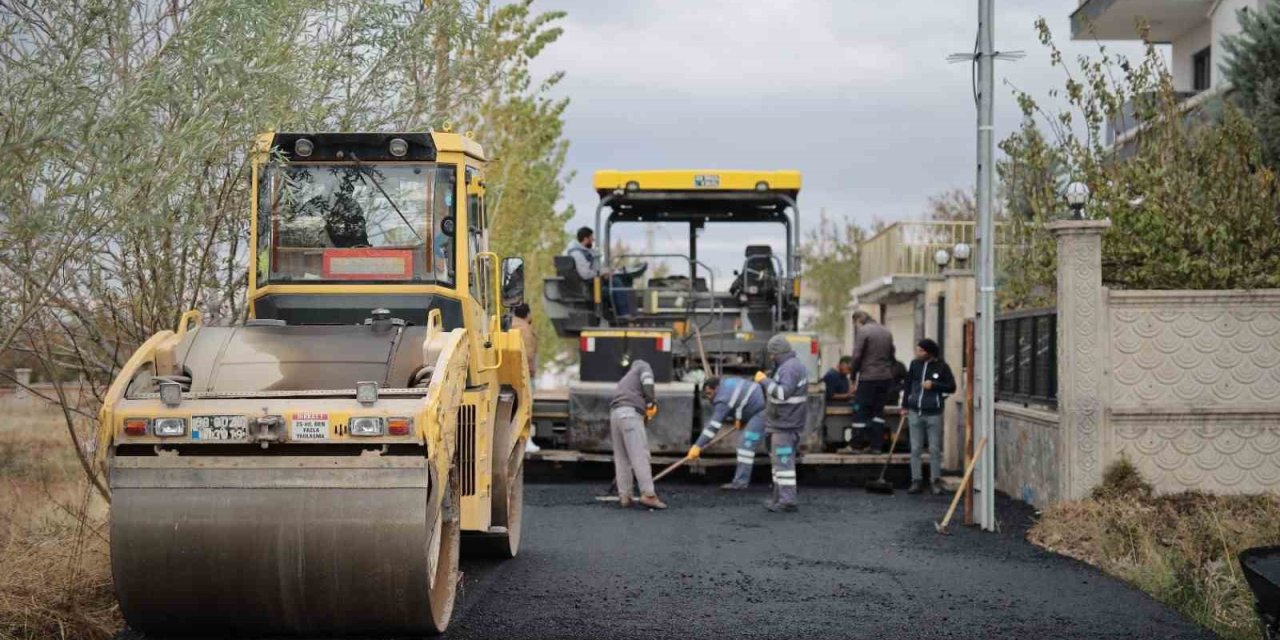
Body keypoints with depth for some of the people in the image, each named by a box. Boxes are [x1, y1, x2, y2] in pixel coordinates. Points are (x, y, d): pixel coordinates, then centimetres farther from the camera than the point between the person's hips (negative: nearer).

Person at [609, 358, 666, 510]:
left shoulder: (625, 380, 38)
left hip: (615, 414, 7)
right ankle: (648, 494, -19)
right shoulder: (643, 366, 20)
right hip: (630, 413, -7)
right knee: (640, 455, -13)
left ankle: (624, 496, 5)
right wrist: (651, 401, -7)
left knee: (621, 458, 7)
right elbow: (647, 379, -4)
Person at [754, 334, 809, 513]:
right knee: (780, 460, 16)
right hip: (786, 422, 11)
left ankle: (787, 500, -11)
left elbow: (782, 393, -27)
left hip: (784, 424, -11)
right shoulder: (795, 365, 16)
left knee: (783, 460, -10)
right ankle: (779, 498, 21)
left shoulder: (789, 368, -18)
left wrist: (764, 380, -18)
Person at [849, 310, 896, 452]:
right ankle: (877, 445, 10)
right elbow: (891, 356, 15)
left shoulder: (862, 331, -7)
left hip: (868, 378, -6)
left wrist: (853, 378, -7)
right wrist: (890, 373, 16)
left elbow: (857, 356, -12)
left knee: (860, 412, -1)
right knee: (878, 411, 11)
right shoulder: (887, 332, 15)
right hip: (885, 377, 7)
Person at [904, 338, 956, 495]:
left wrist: (934, 385, -15)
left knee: (935, 449, 1)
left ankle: (935, 482, 8)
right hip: (915, 412, 3)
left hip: (934, 413, -3)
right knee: (915, 448, 5)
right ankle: (916, 481, 11)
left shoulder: (941, 367, -4)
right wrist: (905, 405, 11)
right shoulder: (915, 364, 7)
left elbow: (952, 387, -3)